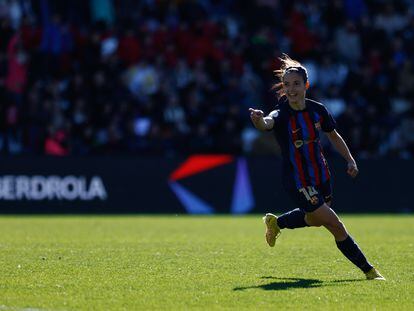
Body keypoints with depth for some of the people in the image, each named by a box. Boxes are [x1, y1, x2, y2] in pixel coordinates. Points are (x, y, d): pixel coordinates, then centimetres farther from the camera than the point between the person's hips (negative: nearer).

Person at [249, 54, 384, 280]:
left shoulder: (317, 110, -4)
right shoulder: (282, 114, -20)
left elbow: (333, 135, 14)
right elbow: (267, 124, -44)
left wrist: (350, 160, 7)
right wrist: (259, 120, -67)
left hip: (321, 176, 6)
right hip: (298, 183, -6)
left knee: (315, 219, 29)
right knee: (337, 227, -8)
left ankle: (275, 223, 53)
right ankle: (368, 270, 4)